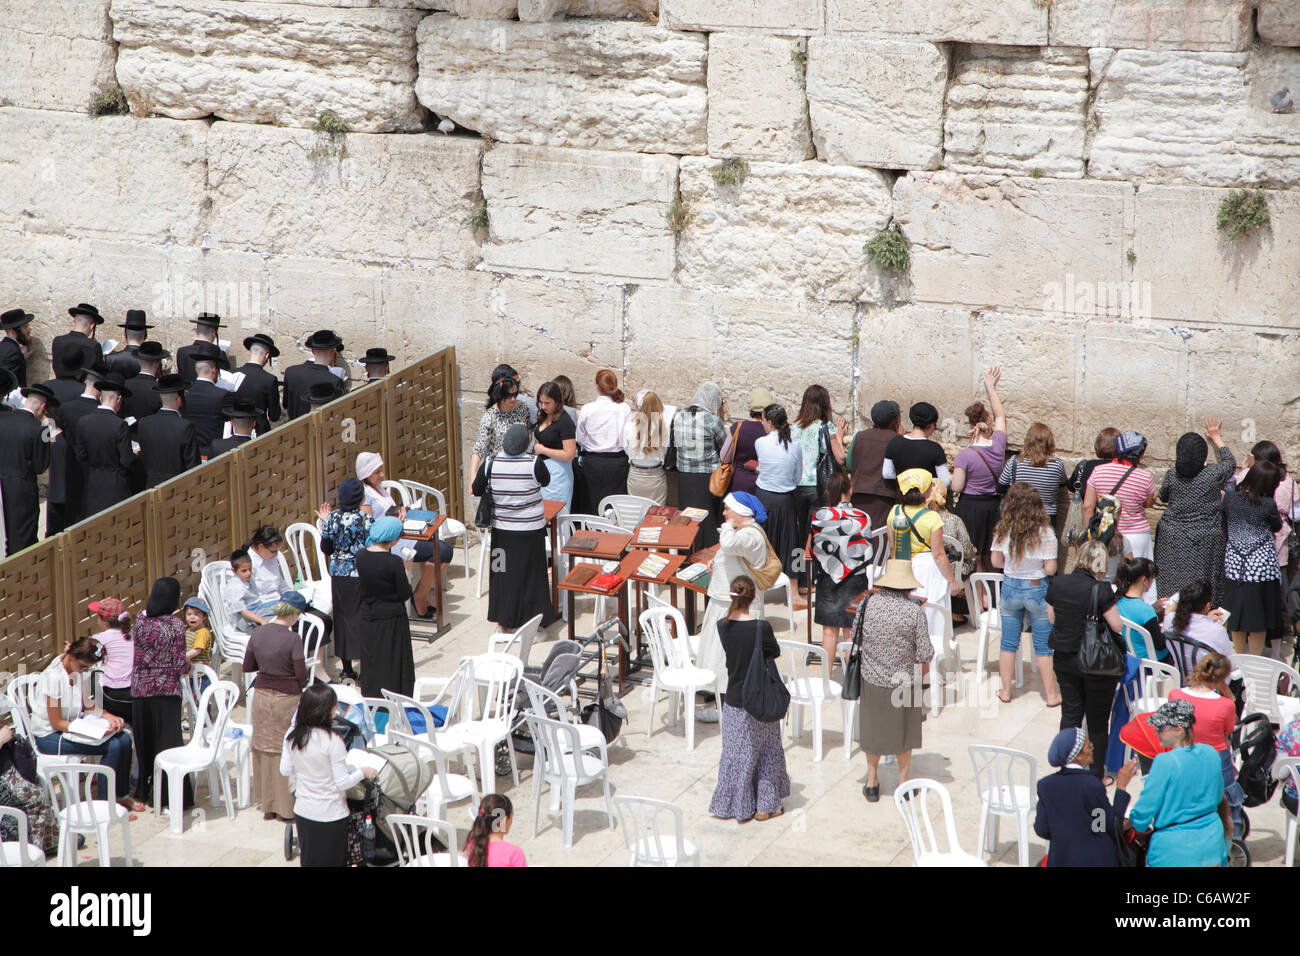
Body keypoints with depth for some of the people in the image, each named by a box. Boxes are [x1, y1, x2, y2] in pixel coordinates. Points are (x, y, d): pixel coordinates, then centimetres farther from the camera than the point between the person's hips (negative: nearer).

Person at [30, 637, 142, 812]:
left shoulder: (79, 671, 0)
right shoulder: (54, 677, -24)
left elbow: (86, 705, 14)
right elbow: (56, 723, -21)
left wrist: (107, 715, -5)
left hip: (74, 727, 8)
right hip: (48, 737, -8)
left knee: (124, 739, -7)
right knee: (112, 745, -22)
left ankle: (122, 794, 7)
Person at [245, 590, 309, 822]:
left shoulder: (257, 634, -2)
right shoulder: (293, 639, -18)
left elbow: (247, 667, 7)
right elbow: (302, 675, -17)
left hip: (262, 696, 5)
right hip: (287, 698, -5)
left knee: (265, 749, 15)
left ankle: (267, 806, 22)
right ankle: (287, 806, 9)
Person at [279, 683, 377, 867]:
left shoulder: (292, 736, -5)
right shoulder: (332, 741, -21)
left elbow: (285, 770, 7)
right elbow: (343, 782, -16)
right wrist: (363, 772, 1)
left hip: (303, 810, 5)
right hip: (331, 815, -5)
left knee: (308, 860, 15)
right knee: (333, 861, 6)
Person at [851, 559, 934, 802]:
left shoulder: (868, 603, -11)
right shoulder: (914, 611, -18)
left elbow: (856, 638, 2)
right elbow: (925, 654, -14)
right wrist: (922, 678, 6)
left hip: (871, 680, 2)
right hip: (904, 681, -2)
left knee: (873, 730, 20)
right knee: (903, 734, 18)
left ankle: (872, 783, 31)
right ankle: (904, 782, 30)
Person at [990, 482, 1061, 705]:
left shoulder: (1003, 530, -11)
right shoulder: (1044, 532, -18)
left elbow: (996, 561, -2)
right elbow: (1050, 569, -16)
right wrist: (1035, 566, 5)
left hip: (1010, 586, 2)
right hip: (1038, 589, -2)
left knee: (1008, 643, 15)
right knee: (1044, 645, 10)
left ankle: (1005, 691, 23)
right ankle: (1051, 694, 16)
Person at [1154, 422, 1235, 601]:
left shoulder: (1172, 475, -6)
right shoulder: (1213, 474, -10)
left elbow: (1163, 497, 13)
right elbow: (1230, 462, 12)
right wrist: (1217, 438, 24)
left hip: (1172, 538, 2)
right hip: (1205, 538, -2)